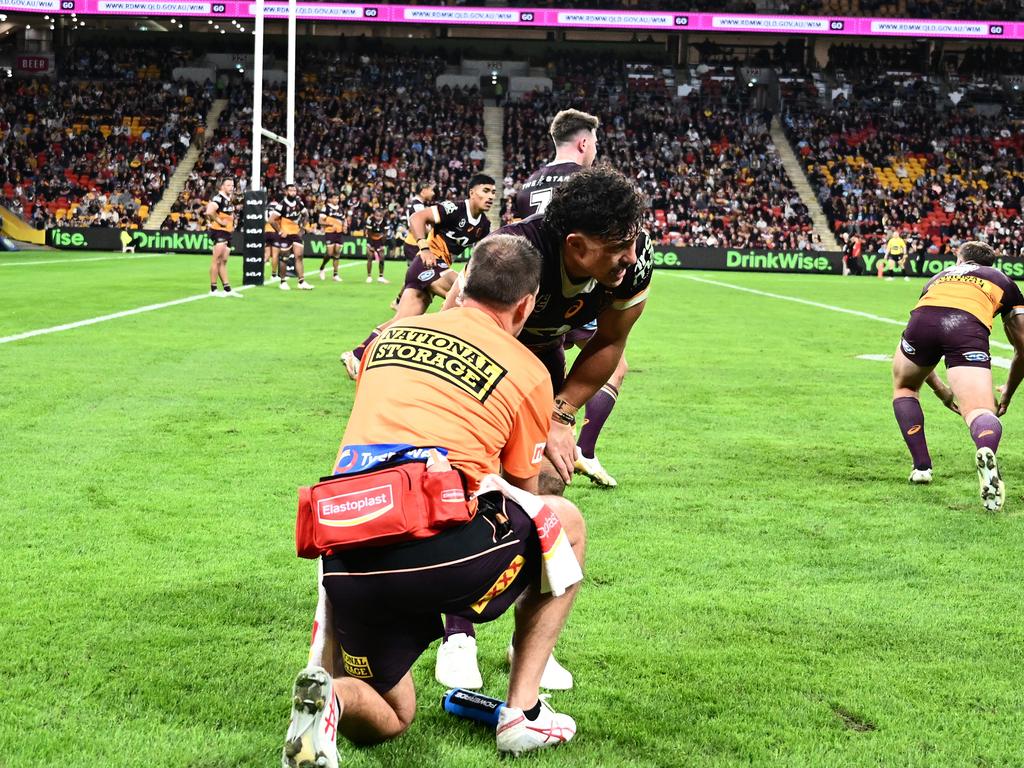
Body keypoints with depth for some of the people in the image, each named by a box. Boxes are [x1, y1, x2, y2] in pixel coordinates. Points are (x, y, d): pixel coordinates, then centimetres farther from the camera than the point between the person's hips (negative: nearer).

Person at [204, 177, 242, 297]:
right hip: (219, 232, -9)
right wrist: (219, 221, -21)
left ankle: (227, 289, 17)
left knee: (223, 261, 13)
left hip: (227, 233, 9)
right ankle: (213, 289, -5)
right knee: (217, 259, -8)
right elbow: (209, 212, -31)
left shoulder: (230, 200, 15)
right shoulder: (218, 198, -14)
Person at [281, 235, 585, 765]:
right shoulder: (528, 372, 9)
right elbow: (523, 494, 21)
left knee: (388, 719, 27)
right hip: (438, 547, -4)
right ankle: (523, 713, 20)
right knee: (567, 522, 26)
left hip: (347, 558, 4)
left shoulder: (387, 336, 21)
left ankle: (330, 695, -10)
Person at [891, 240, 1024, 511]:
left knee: (904, 387, 31)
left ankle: (921, 467, 20)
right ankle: (986, 451, -44)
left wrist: (940, 389, 57)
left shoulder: (939, 278, 42)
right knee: (981, 413, -8)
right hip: (969, 326, -2)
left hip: (924, 318, 2)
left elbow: (914, 349, 47)